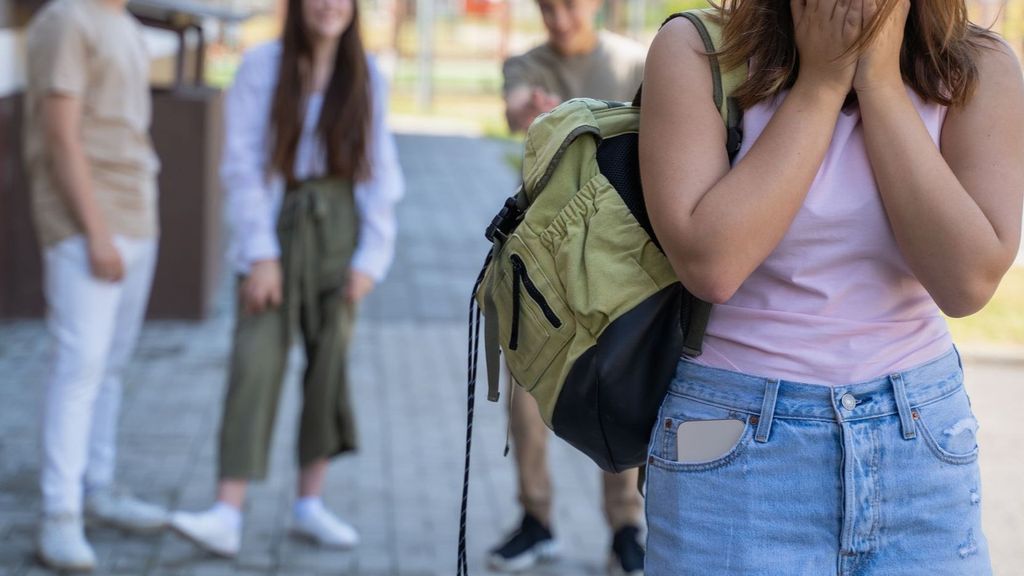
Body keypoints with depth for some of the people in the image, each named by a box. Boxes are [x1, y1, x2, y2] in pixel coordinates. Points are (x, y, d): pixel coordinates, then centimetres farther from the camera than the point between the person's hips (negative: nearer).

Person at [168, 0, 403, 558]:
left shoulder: (366, 78, 3)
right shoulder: (262, 67, -4)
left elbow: (380, 173, 5)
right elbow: (243, 164, -7)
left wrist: (372, 257, -2)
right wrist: (260, 254, -12)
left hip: (340, 227, 3)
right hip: (275, 224, -3)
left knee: (330, 362, 5)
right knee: (255, 362, -9)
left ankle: (309, 504, 17)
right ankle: (227, 516, -12)